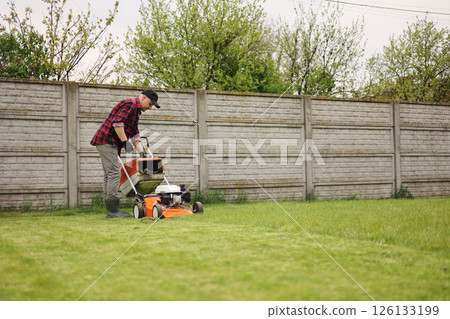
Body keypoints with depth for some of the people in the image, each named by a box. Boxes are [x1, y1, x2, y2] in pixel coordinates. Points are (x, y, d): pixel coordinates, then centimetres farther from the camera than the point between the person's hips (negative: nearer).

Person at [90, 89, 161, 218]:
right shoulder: (130, 104, -11)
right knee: (114, 173, -12)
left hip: (107, 143, 11)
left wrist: (141, 152, 10)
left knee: (109, 175, 8)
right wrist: (125, 142, -20)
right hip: (106, 140, -11)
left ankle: (111, 210, 10)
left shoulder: (135, 110, 22)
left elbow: (135, 135, 20)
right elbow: (117, 122, -23)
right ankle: (113, 210, -13)